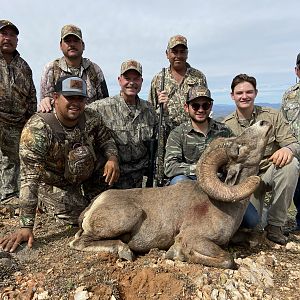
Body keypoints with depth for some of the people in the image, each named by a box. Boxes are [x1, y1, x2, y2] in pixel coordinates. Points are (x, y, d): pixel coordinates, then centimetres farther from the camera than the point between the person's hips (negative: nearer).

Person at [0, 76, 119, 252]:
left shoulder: (91, 118, -18)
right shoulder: (38, 128, -34)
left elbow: (107, 140, -1)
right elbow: (30, 178, -38)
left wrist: (112, 159, -26)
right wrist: (26, 227, -40)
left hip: (84, 175, 6)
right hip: (53, 183, -5)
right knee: (78, 217, -13)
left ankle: (91, 194, 14)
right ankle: (43, 203, 15)